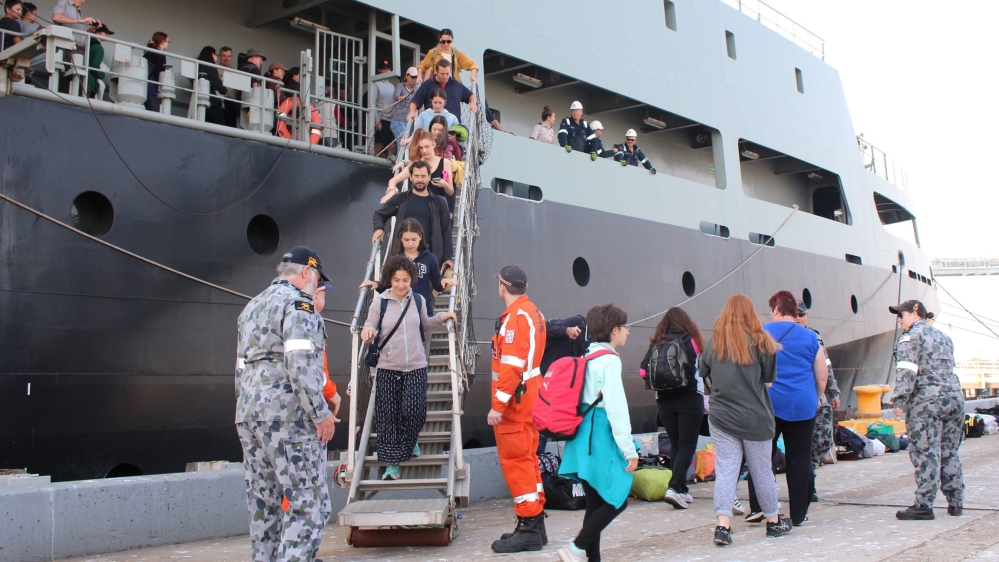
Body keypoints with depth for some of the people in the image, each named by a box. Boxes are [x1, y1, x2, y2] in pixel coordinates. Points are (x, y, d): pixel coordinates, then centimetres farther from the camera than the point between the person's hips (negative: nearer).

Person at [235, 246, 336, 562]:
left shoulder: (252, 307, 22)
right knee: (309, 503, -7)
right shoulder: (297, 302, -6)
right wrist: (320, 413, -16)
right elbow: (300, 363, -18)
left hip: (247, 417, 9)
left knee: (263, 505, 11)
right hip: (288, 415, -9)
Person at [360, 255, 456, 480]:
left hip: (416, 367, 1)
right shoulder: (379, 302, -1)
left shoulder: (418, 301, 6)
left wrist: (442, 317, 5)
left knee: (413, 411, -8)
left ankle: (410, 441, 25)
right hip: (388, 368, -1)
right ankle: (392, 462, 11)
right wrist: (367, 331, -24)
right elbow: (370, 328, -1)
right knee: (388, 416, 0)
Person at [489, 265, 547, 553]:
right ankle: (535, 521, 22)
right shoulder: (533, 312, 13)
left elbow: (512, 365, -23)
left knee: (515, 459, -6)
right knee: (527, 457, 15)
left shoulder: (515, 316, -16)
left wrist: (498, 405, -22)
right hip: (529, 395, 10)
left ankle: (528, 527, -3)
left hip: (515, 399, -10)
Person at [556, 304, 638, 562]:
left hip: (584, 437, 9)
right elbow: (616, 408, -17)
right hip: (602, 437, -9)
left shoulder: (588, 357, 15)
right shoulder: (610, 361, -12)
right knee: (617, 500, -3)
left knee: (596, 502, 11)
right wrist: (629, 450, -15)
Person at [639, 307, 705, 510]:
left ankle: (681, 490, 17)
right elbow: (702, 369, -4)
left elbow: (644, 371, -3)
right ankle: (675, 488, -16)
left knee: (675, 445, 13)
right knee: (687, 445, -1)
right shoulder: (692, 341, -3)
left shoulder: (656, 344, 2)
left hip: (664, 400, 3)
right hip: (690, 399, -3)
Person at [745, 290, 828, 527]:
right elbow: (822, 376, 9)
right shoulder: (810, 337, 5)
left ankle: (757, 508, 4)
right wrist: (814, 399, 23)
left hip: (769, 404, -1)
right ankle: (798, 514, 10)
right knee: (800, 460, 7)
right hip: (803, 406, 2)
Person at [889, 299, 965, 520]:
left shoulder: (911, 337, -4)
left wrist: (899, 400, -17)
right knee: (950, 453, 13)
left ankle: (924, 506, -8)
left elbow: (907, 371, -15)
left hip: (927, 401, -8)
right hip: (955, 398, 8)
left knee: (926, 454, -8)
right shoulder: (943, 337, 21)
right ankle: (956, 503, 16)